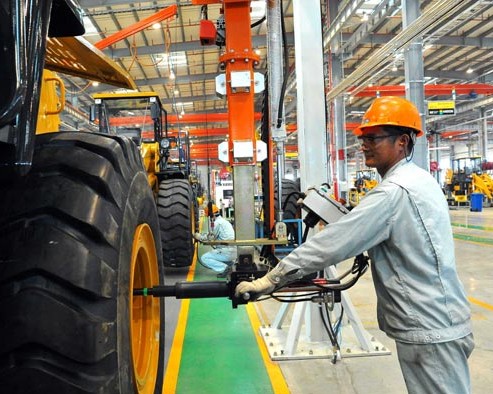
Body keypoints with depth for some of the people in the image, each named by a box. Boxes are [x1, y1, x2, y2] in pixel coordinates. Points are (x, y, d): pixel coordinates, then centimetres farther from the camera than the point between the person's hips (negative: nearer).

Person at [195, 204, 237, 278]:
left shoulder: (218, 223, -11)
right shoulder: (223, 221, 19)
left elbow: (211, 238, -6)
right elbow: (214, 237, 21)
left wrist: (200, 237, 8)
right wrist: (201, 236, 15)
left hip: (227, 252, -10)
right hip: (233, 251, 10)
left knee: (204, 258, -4)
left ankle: (224, 268, -13)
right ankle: (230, 263, 13)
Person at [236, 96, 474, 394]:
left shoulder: (394, 191, -22)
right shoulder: (420, 180, 10)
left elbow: (331, 242, -25)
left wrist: (269, 281, -22)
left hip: (429, 329, -10)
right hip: (440, 321, 10)